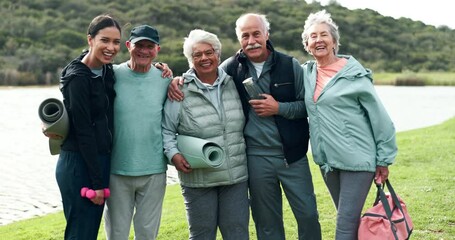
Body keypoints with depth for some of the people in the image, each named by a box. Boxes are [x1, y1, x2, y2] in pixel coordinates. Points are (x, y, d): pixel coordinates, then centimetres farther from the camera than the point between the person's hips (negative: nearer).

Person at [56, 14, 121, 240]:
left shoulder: (107, 71, 8)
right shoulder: (78, 78, -15)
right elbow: (83, 131, -17)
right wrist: (96, 182, -16)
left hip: (101, 161, 8)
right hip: (79, 165, -8)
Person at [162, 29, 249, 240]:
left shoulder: (233, 84, 7)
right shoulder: (180, 91, -6)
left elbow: (244, 122, 17)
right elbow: (166, 129, -1)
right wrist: (173, 154, -15)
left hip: (236, 176, 3)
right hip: (198, 179, -3)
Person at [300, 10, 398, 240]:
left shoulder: (353, 73, -9)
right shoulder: (305, 73, 6)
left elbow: (379, 117, -6)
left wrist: (384, 160, -5)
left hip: (357, 159, -6)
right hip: (327, 160, 6)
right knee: (349, 219, 17)